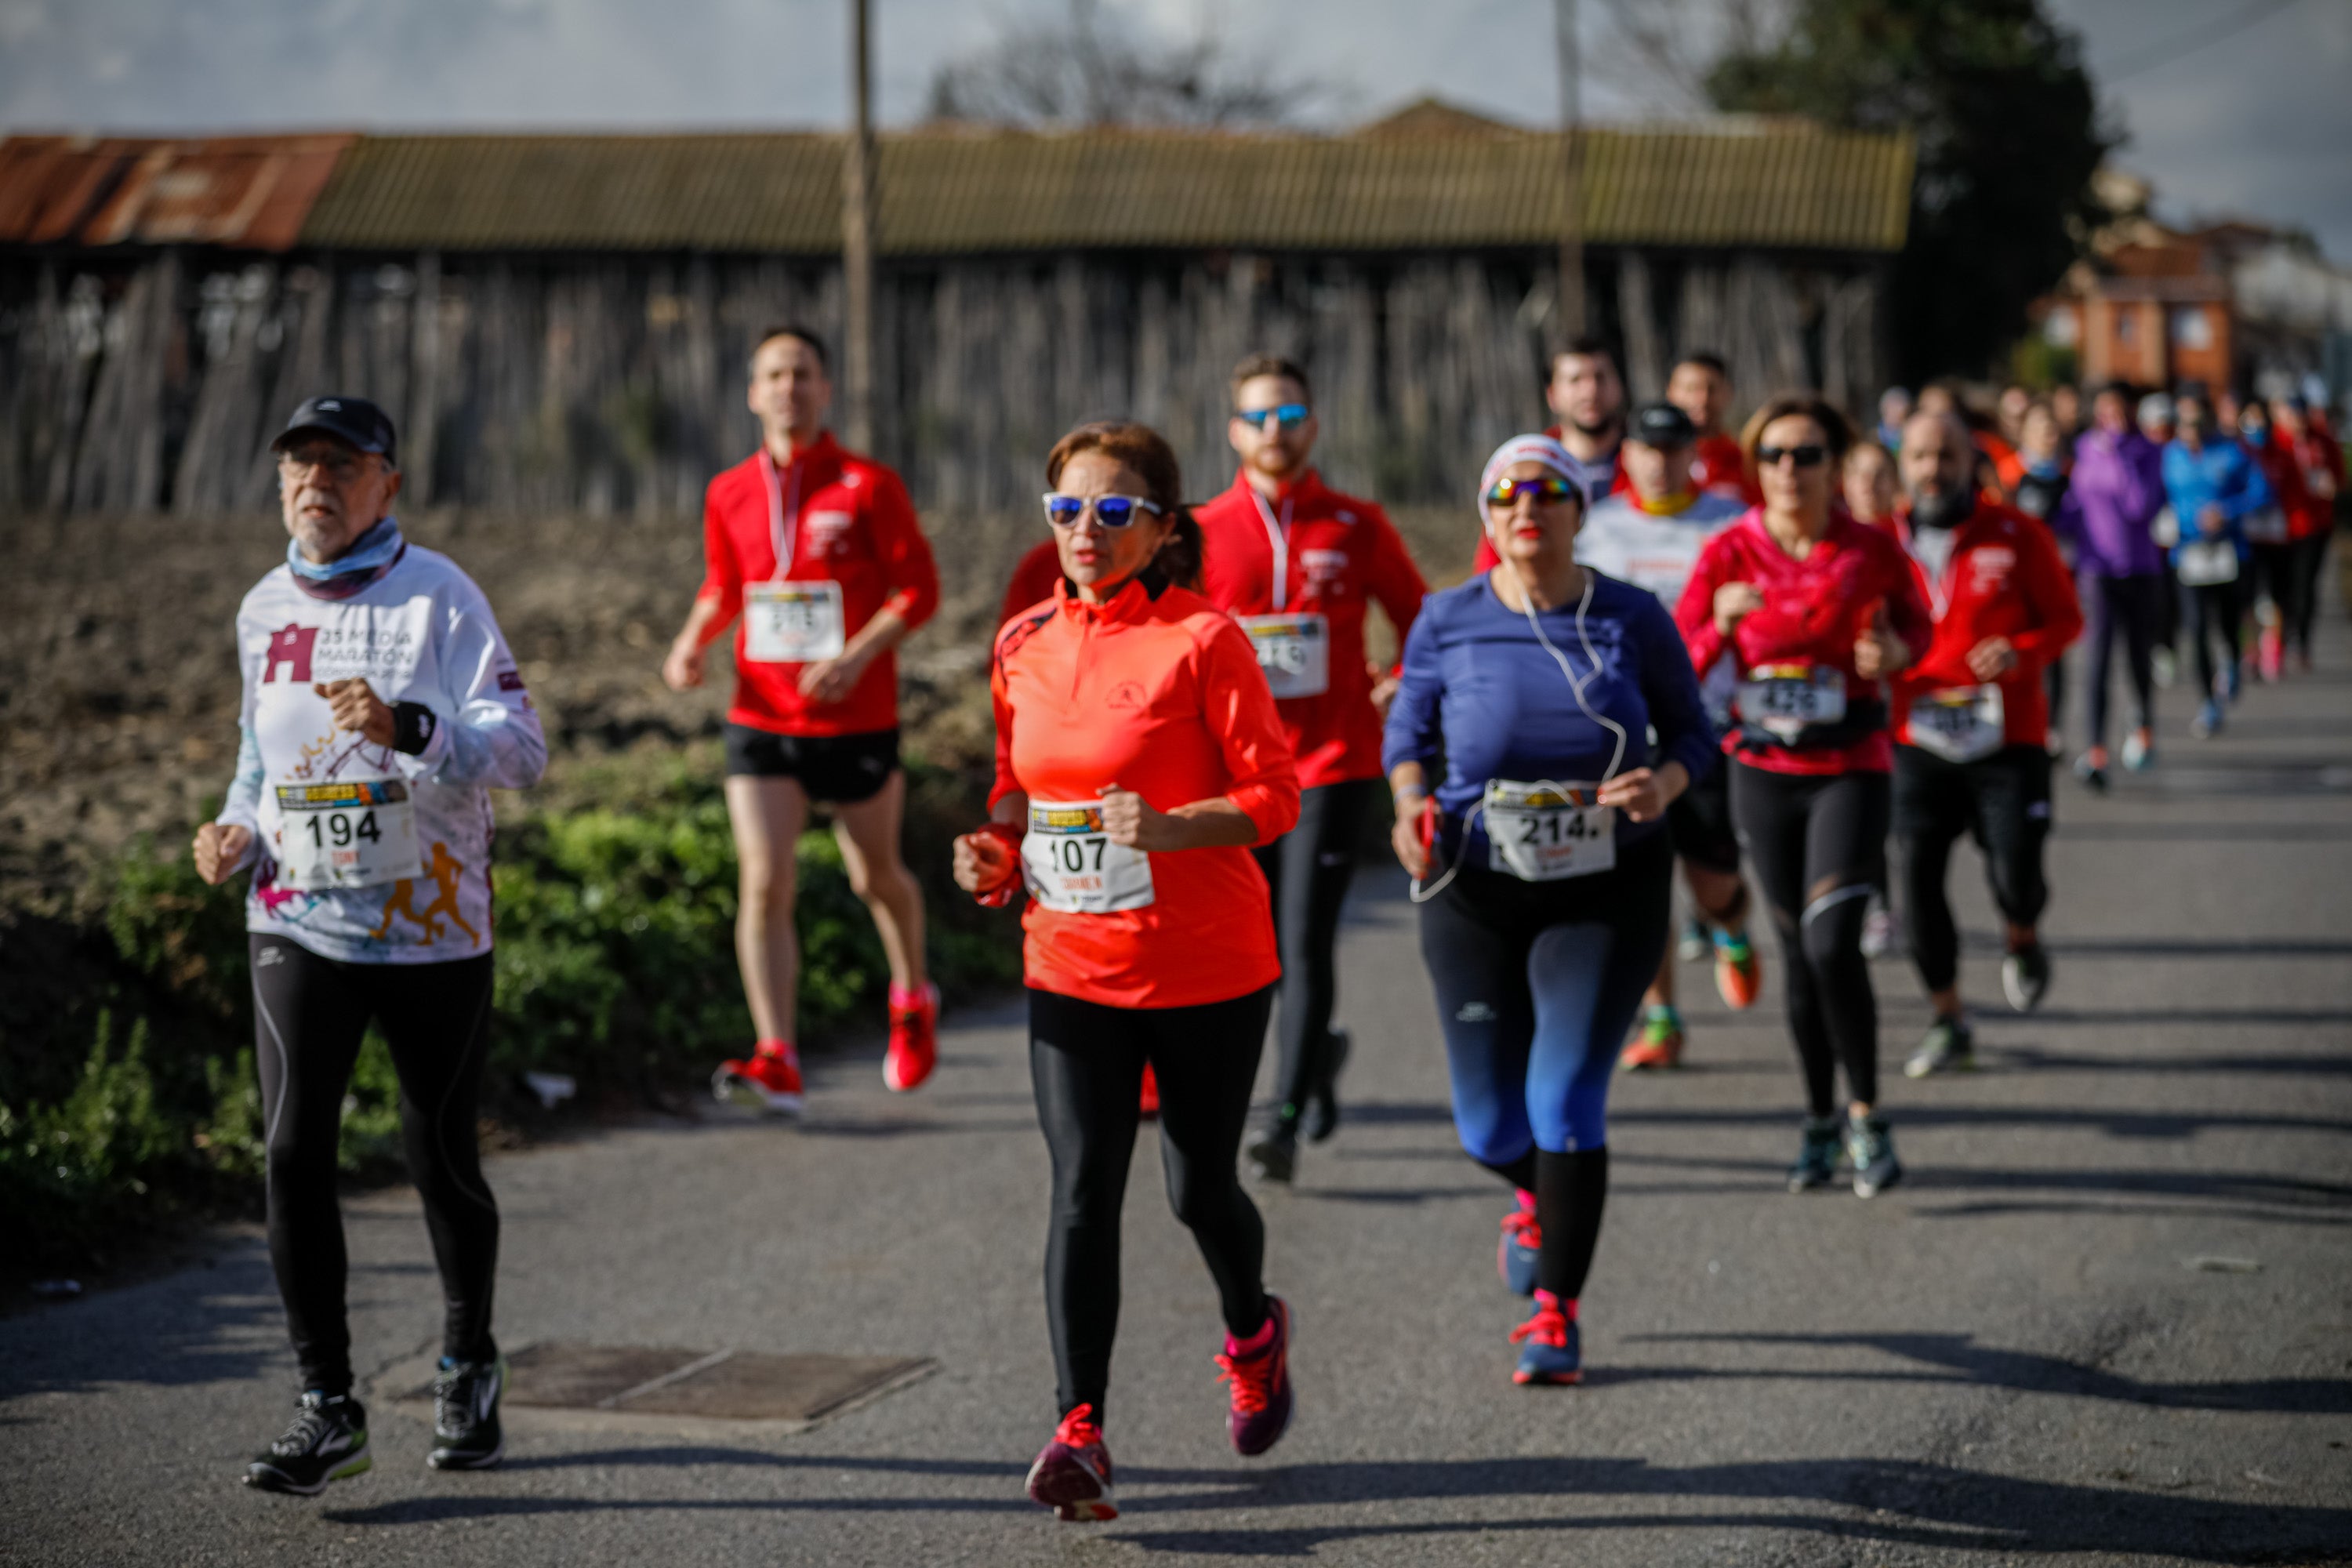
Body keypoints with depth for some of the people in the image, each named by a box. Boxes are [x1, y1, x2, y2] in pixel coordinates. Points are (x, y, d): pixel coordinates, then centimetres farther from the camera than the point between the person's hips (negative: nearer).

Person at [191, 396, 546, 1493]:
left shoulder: (436, 595, -7)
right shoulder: (264, 610, 9)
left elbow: (520, 746, -14)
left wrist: (406, 730, -31)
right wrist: (236, 834, 3)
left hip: (434, 930, -3)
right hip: (298, 927, 3)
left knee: (442, 1159, 7)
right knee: (293, 1153, -10)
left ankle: (467, 1366, 31)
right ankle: (329, 1408, -3)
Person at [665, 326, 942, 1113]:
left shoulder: (869, 486, -6)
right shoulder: (729, 494, 5)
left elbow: (918, 588, -5)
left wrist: (857, 656, -19)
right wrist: (692, 641, 0)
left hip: (855, 719, -2)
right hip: (760, 719, 2)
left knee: (876, 876, 14)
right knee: (763, 886, -11)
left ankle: (912, 999, 43)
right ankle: (776, 1063, -14)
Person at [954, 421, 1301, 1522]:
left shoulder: (1203, 639, -10)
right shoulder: (1023, 644, 6)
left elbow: (1274, 794, -11)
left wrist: (1170, 829, -27)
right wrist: (995, 852, 0)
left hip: (1207, 967, -3)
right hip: (1071, 967, 4)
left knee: (1200, 1188, 10)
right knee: (1082, 1191, -7)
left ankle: (1253, 1336, 42)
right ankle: (1080, 1434, -8)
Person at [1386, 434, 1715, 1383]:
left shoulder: (1632, 618, -3)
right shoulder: (1449, 621, -2)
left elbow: (1692, 732, 5)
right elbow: (1407, 732, 8)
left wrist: (1664, 781, -16)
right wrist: (1412, 802, -12)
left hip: (1609, 891, -2)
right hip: (1476, 893, 2)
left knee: (1566, 1098, -12)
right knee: (1489, 1126, 5)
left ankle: (1556, 1316, 3)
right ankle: (1542, 1202, 44)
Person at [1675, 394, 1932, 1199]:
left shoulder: (1870, 549, -6)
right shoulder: (1729, 552, -5)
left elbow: (1914, 620, 12)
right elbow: (1678, 663, -7)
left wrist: (1895, 651, -11)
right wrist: (1722, 620, -27)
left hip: (1850, 769, -2)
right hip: (1763, 771, 2)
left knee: (1831, 944, -16)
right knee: (1797, 950, 11)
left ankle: (1865, 1116, 2)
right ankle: (1820, 1121, 27)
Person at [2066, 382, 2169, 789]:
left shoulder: (2147, 452, -2)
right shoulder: (2084, 449, 4)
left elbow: (2142, 506, -16)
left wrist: (2119, 455, -17)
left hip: (2141, 568, 0)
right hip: (2098, 568, 0)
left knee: (2139, 656, 14)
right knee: (2098, 653, -16)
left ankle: (2143, 728, 44)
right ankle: (2096, 752, -22)